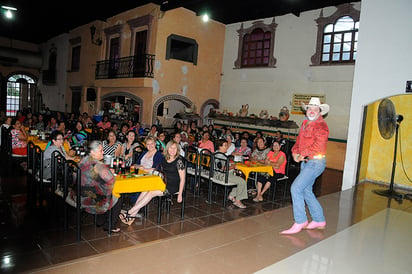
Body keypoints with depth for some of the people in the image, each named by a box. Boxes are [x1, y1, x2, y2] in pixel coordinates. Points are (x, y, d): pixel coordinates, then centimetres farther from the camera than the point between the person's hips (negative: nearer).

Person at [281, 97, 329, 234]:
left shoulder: (321, 125, -12)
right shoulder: (305, 124, 14)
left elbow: (318, 145, -23)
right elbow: (299, 140, 15)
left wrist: (303, 154, -18)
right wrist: (295, 153, -2)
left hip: (316, 162, -9)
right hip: (306, 162, 9)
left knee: (296, 188, -15)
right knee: (306, 190, 15)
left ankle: (300, 222, -4)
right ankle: (319, 220, 31)